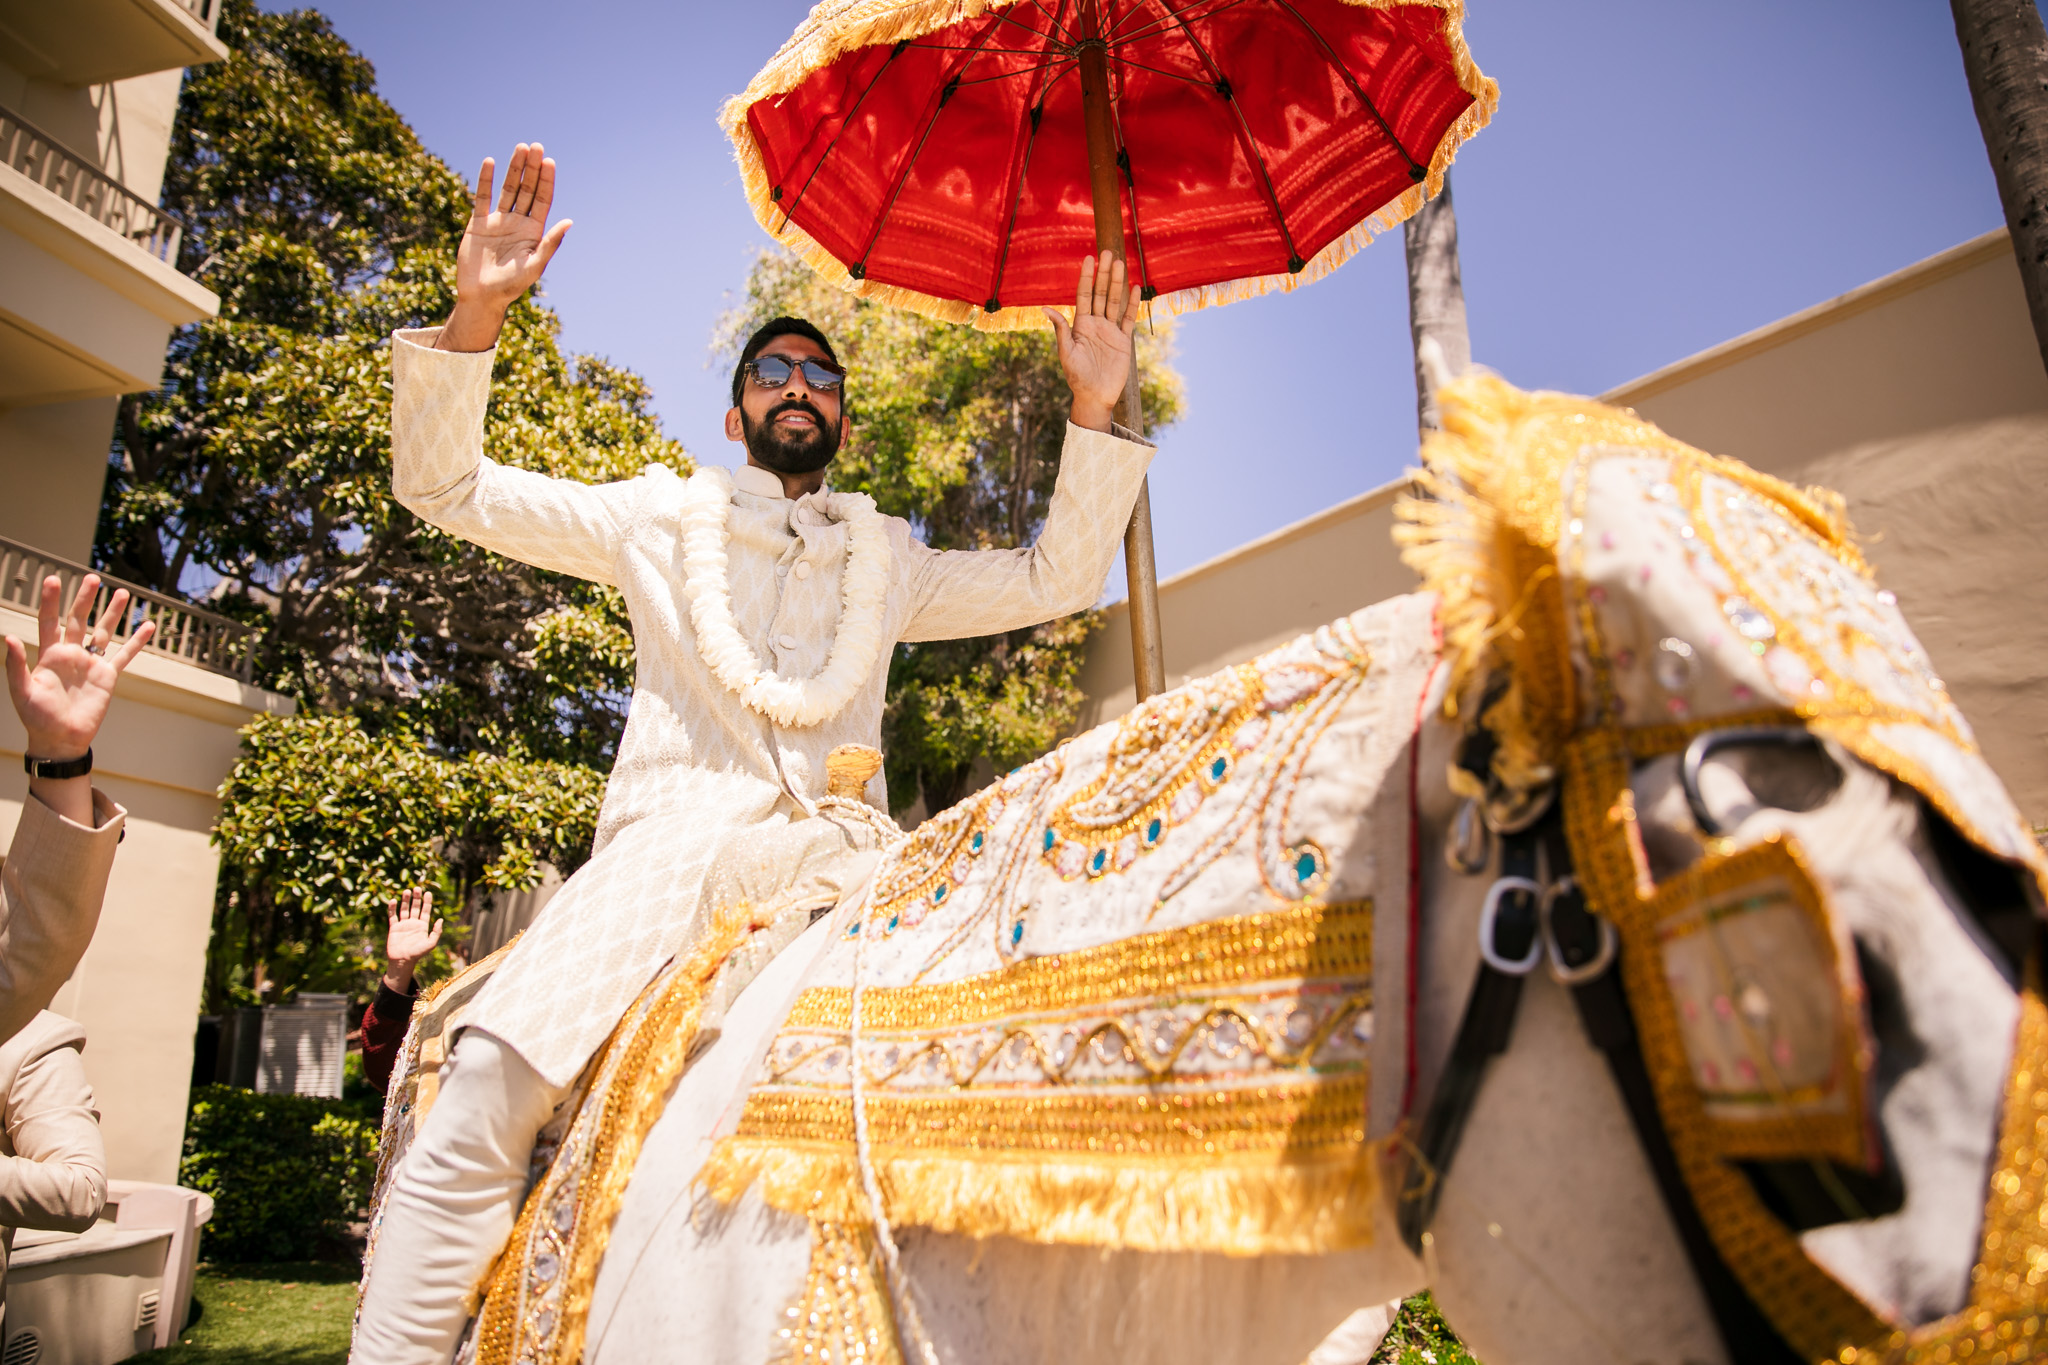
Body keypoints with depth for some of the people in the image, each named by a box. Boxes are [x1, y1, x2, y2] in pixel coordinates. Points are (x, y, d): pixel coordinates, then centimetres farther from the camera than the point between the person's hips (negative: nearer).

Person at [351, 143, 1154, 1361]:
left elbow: (1057, 582, 24)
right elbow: (446, 485, 17)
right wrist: (474, 319, 2)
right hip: (676, 837, -1)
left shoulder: (890, 560, 26)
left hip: (839, 856, 2)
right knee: (486, 1095, -22)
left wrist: (1097, 413, 15)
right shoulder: (657, 518, 21)